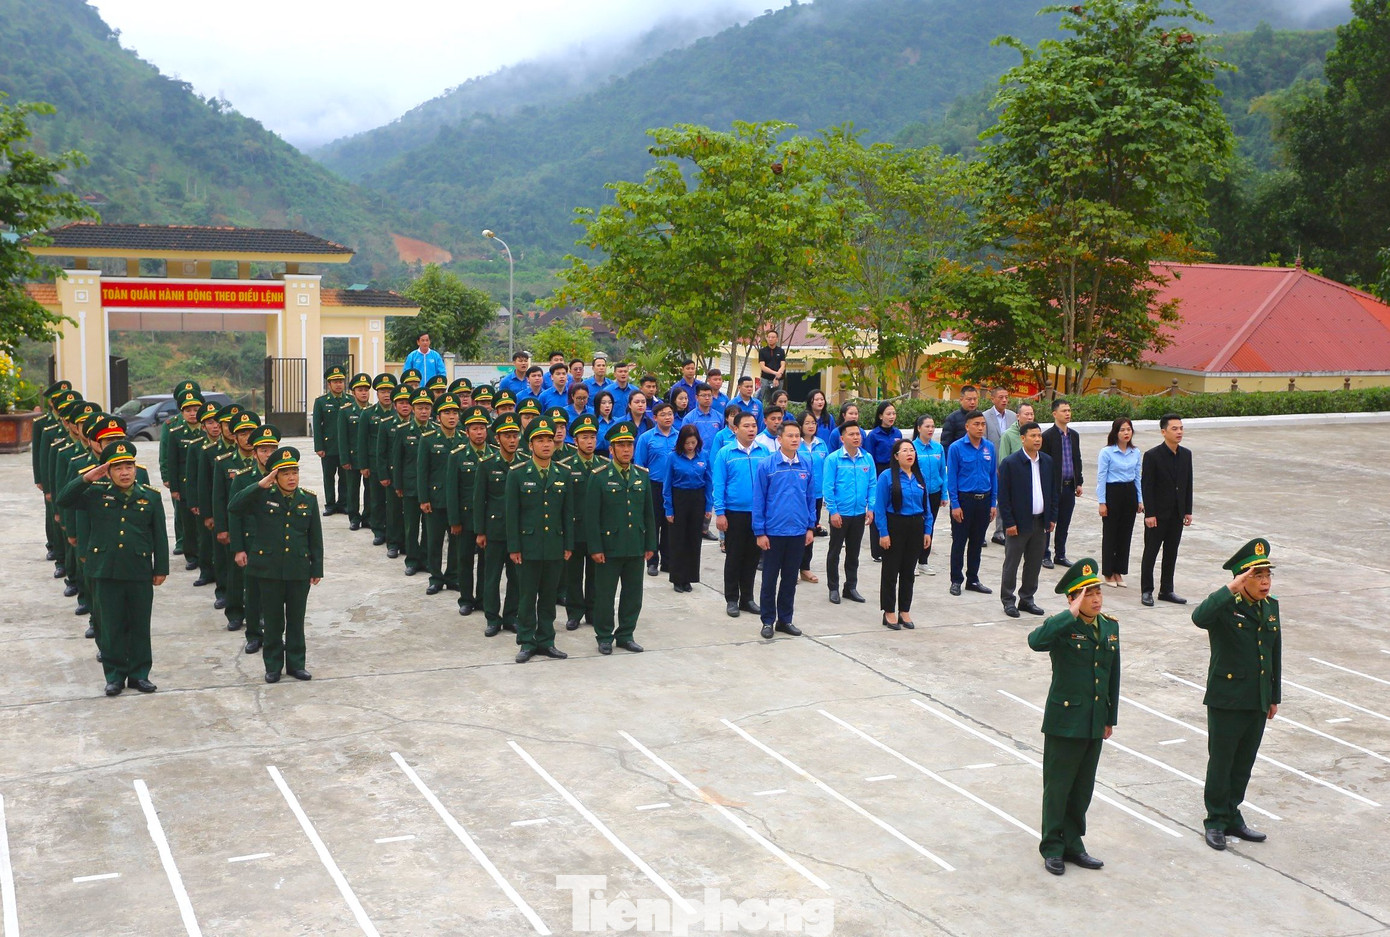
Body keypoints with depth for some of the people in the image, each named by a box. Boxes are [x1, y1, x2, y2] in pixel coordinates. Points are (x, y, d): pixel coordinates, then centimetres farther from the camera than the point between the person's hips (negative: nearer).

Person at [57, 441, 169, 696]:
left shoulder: (151, 497, 3)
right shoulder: (96, 494, 3)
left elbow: (160, 536, 5)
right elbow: (61, 501, -2)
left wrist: (161, 569, 3)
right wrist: (86, 479, -11)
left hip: (140, 572, 0)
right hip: (105, 572, 0)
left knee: (140, 626, 8)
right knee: (111, 625, 7)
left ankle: (139, 673, 20)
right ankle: (115, 675, 18)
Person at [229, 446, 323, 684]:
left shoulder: (308, 499, 1)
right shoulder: (262, 497, -5)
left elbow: (315, 538, 5)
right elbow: (234, 507, -20)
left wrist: (317, 569, 4)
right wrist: (260, 485, -26)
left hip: (299, 570, 2)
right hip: (269, 570, -1)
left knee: (296, 620, 11)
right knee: (273, 620, 8)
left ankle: (296, 663, 23)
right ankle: (273, 666, 20)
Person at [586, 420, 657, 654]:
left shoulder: (642, 475, 7)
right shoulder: (599, 476, -6)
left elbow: (649, 513, 11)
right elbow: (591, 516, -8)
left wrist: (650, 545, 8)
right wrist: (595, 548, -12)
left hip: (636, 547, 4)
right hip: (609, 546, -4)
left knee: (633, 595, 9)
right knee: (605, 595, 4)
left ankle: (626, 635, 22)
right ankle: (604, 637, 17)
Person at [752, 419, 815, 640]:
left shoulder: (806, 466, 3)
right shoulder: (766, 466, -8)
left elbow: (811, 498, 11)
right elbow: (758, 500, -6)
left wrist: (811, 527, 7)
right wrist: (759, 532, -8)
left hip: (798, 532, 3)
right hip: (773, 532, -3)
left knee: (790, 578, 12)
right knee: (770, 578, 7)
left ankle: (785, 619, 24)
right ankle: (768, 621, 17)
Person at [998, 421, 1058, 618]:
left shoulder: (1047, 461, 7)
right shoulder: (1010, 463, -10)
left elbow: (1053, 491, 14)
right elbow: (1003, 496, -10)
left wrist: (1052, 517, 8)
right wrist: (1009, 522, -13)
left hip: (1040, 521, 5)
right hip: (1018, 522, -5)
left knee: (1034, 564, 11)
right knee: (1011, 563, 3)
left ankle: (1027, 599, 23)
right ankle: (1008, 600, 13)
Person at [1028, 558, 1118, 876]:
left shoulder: (1110, 627, 6)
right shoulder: (1061, 627, -14)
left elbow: (1113, 675, 14)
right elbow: (1036, 640, -38)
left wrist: (1110, 718, 15)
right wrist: (1072, 615, -34)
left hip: (1095, 722, 6)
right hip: (1065, 721, -6)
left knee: (1083, 787, 15)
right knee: (1057, 786, 6)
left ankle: (1072, 844, 29)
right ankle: (1052, 847, 19)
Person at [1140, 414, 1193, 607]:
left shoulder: (1186, 454, 6)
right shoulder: (1152, 456, -12)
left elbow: (1188, 484, 11)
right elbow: (1146, 486, -12)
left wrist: (1188, 511, 8)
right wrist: (1149, 514, -15)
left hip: (1177, 514, 5)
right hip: (1158, 514, -5)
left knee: (1171, 553, 12)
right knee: (1150, 553, 2)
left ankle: (1166, 590, 21)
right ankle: (1146, 591, 11)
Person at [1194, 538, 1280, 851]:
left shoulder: (1271, 606, 7)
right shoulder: (1225, 606, -15)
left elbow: (1275, 653, 15)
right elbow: (1199, 617, -39)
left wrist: (1274, 696, 17)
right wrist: (1231, 589, -40)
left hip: (1258, 703, 6)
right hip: (1227, 701, -6)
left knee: (1244, 764, 16)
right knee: (1221, 763, 6)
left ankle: (1232, 817, 30)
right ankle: (1216, 821, 20)